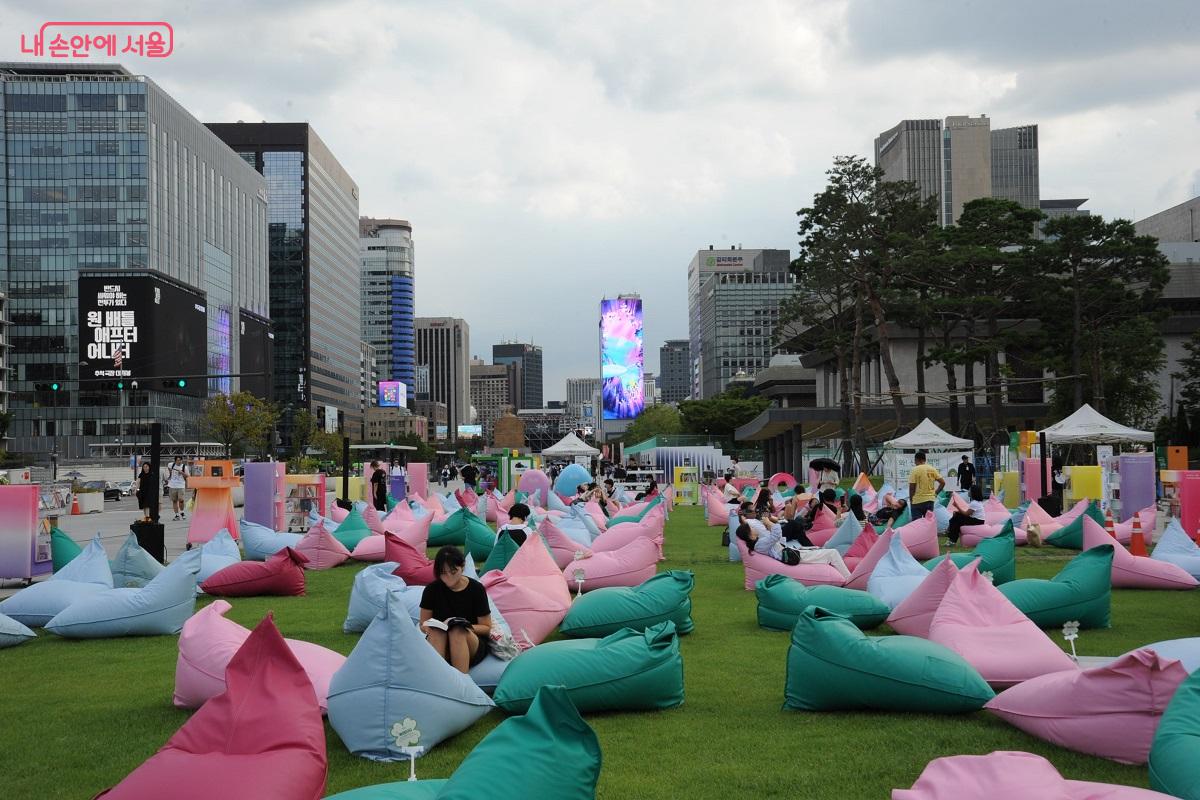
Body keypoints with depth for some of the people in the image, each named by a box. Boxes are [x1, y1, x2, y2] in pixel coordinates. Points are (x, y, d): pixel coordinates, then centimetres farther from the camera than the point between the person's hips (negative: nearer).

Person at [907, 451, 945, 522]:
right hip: (930, 499, 5)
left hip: (918, 500, -5)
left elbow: (911, 487, -11)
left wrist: (911, 499, 1)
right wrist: (936, 493, 13)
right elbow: (943, 482, 5)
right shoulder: (932, 469, 6)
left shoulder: (915, 470, -10)